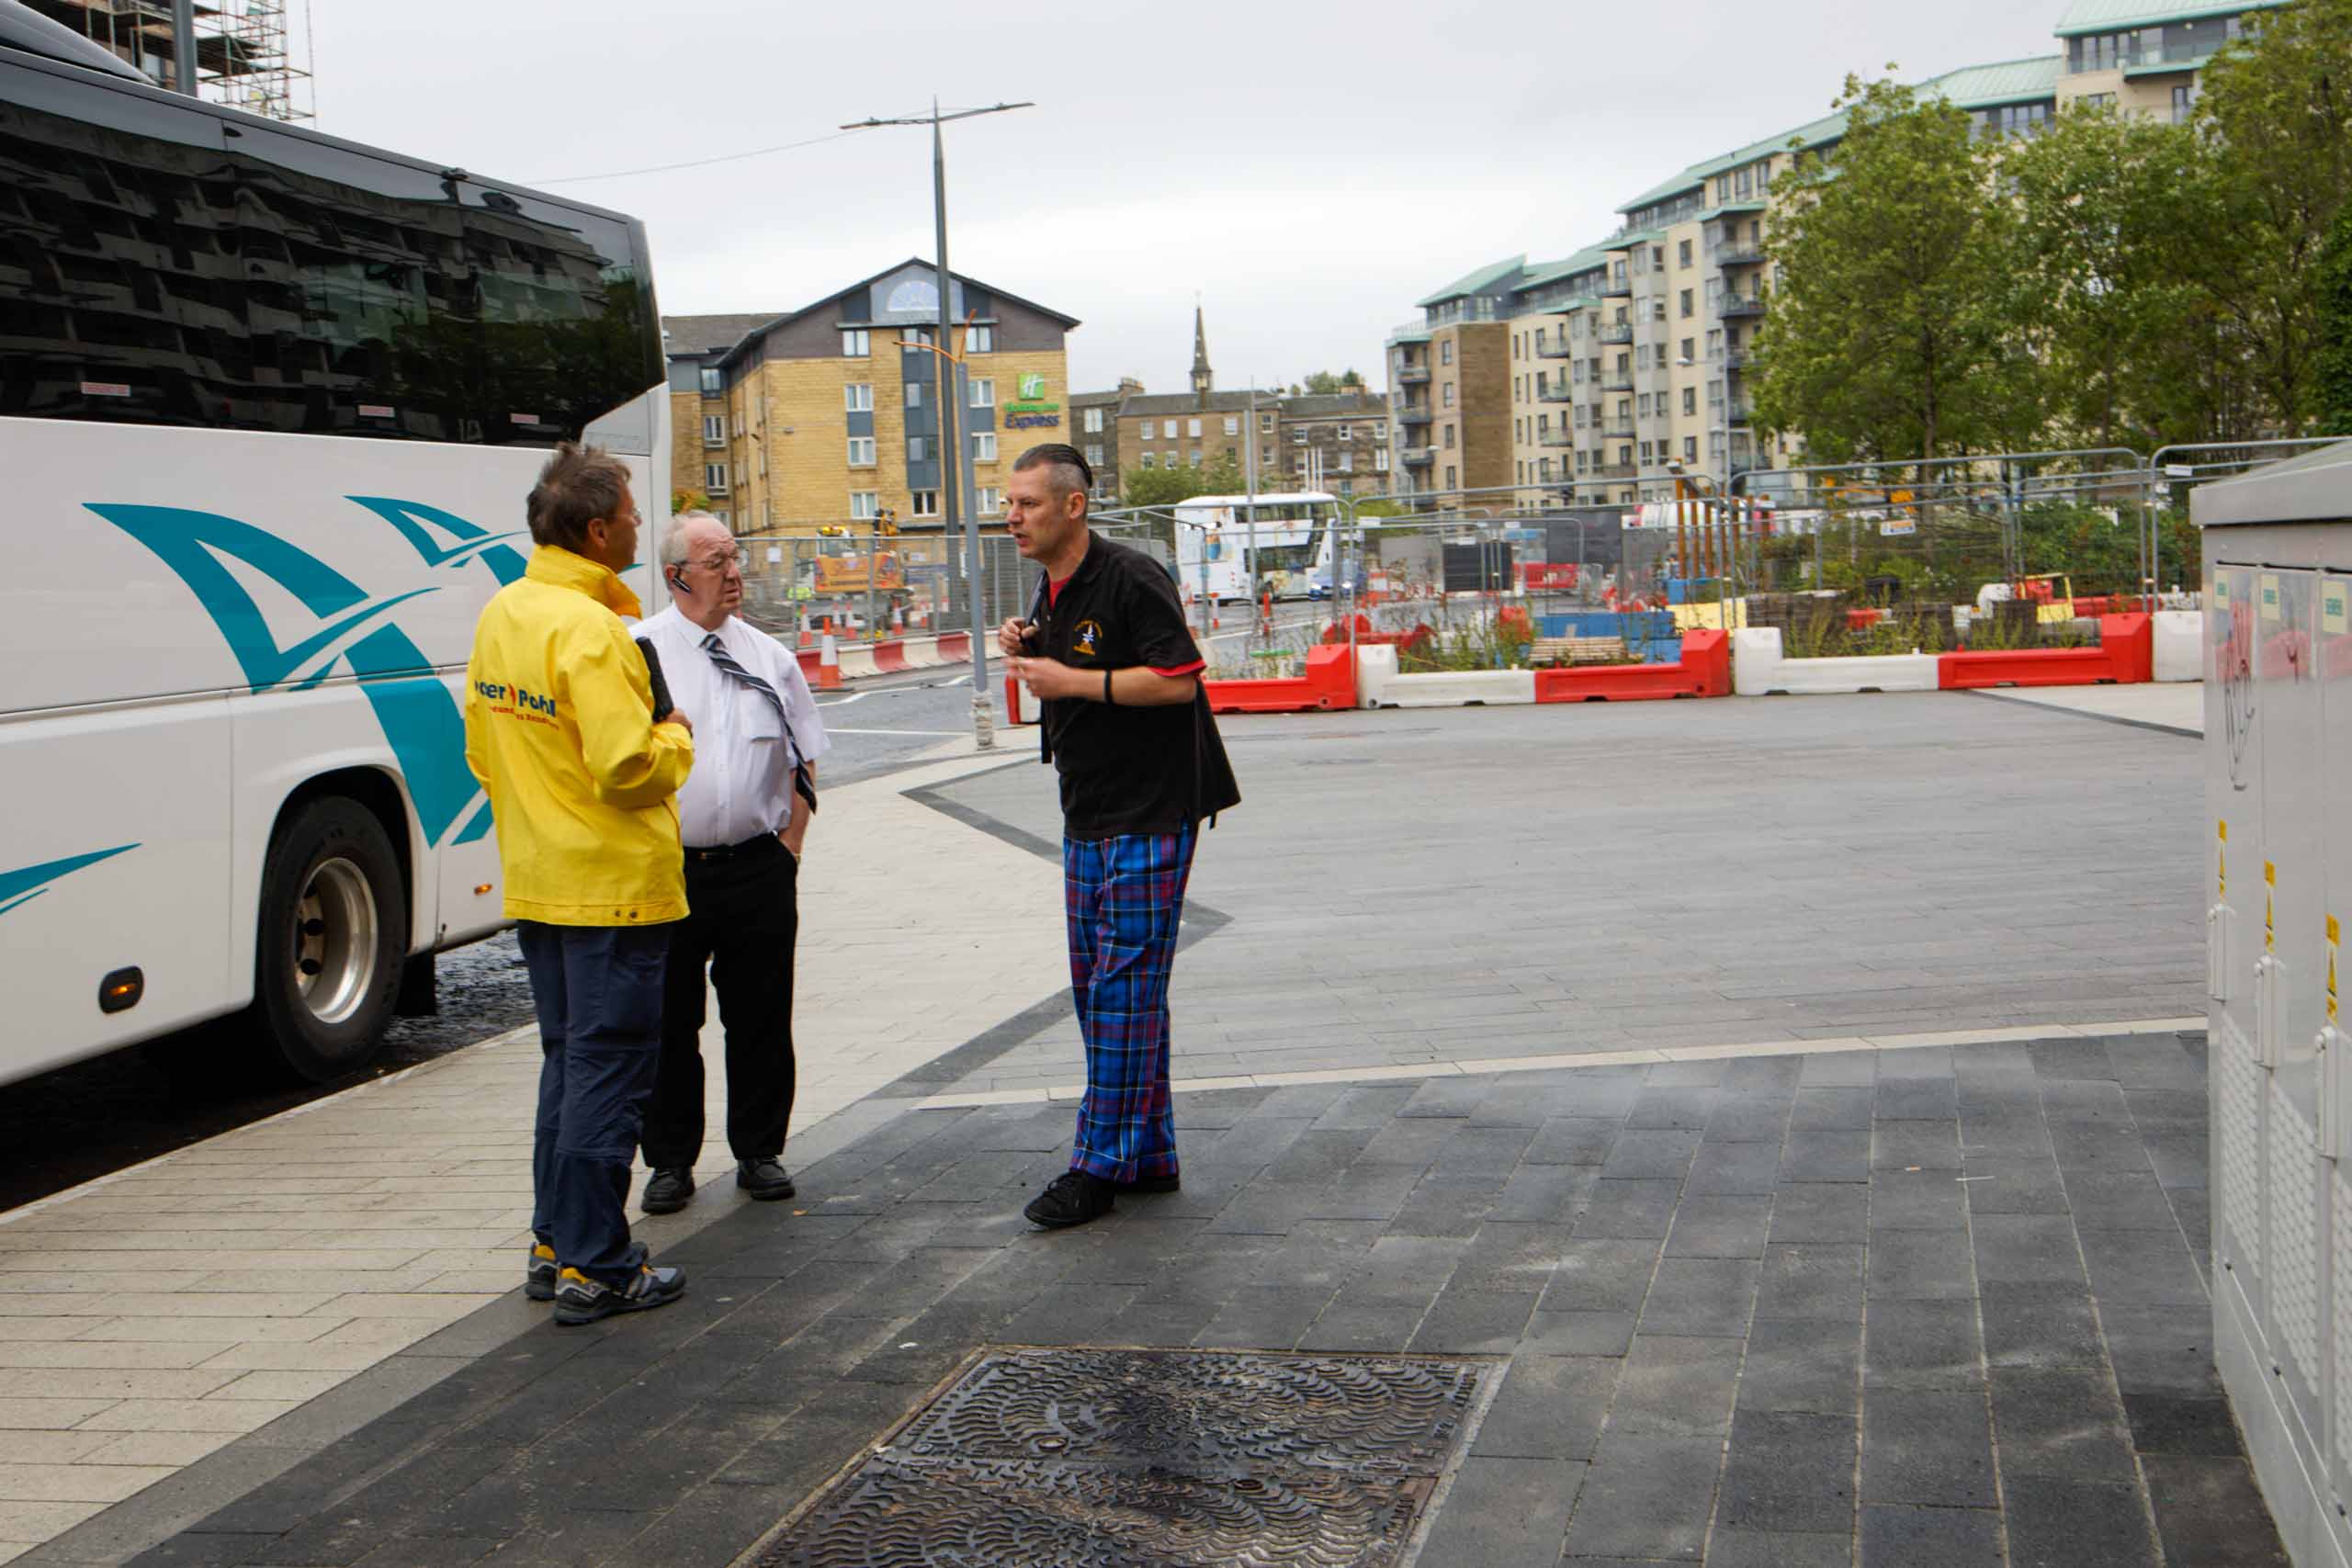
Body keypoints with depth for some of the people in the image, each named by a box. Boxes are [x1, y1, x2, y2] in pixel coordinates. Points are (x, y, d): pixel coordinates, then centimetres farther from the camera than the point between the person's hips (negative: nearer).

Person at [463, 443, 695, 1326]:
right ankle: (595, 1269, 3)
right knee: (608, 1073, -2)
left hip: (535, 881, 9)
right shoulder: (588, 630, -20)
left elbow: (483, 748, 17)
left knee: (567, 1064, 18)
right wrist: (676, 737, -5)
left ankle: (553, 1247, 24)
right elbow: (627, 767, -24)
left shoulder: (501, 614, 9)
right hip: (611, 888, -9)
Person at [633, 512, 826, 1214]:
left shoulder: (768, 655, 9)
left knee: (760, 1018, 8)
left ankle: (760, 1152, 21)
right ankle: (670, 1161, 17)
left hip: (758, 867, 3)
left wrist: (788, 846, 6)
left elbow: (803, 761, 15)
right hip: (668, 869, -3)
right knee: (668, 1022, 5)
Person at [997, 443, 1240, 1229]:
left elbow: (1178, 679, -21)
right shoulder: (1050, 592, 13)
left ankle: (1102, 1164, -5)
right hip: (1086, 818, 10)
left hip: (1149, 814, -10)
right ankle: (1149, 1155, 20)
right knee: (1096, 985, 11)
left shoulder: (1131, 578, -15)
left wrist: (1070, 679, -21)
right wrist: (1028, 653, 3)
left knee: (1124, 987, -8)